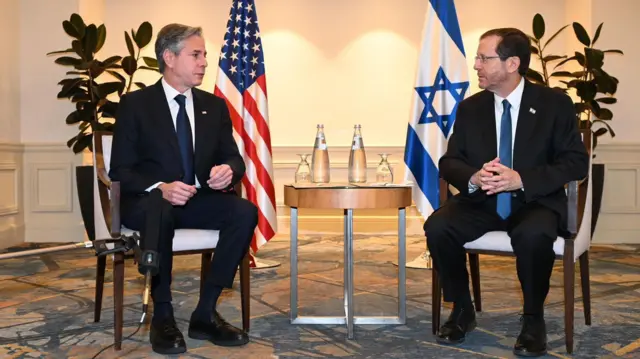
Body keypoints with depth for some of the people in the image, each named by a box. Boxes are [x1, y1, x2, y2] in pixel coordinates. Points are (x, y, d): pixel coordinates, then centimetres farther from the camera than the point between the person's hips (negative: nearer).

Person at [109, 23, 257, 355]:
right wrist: (160, 188, -28)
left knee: (245, 212, -24)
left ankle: (205, 313, -17)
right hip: (148, 201, -4)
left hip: (199, 200, 4)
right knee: (159, 213, -38)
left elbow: (234, 159, 7)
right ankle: (162, 315, -21)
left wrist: (227, 171, -19)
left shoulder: (214, 106, 9)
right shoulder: (135, 104, -3)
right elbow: (120, 170, -8)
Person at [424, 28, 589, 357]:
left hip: (535, 202, -3)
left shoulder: (554, 103, -4)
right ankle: (462, 310, -2)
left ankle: (533, 318, -9)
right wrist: (472, 179, -20)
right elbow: (449, 161, 5)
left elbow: (576, 162, -7)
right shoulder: (470, 108, 5)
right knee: (437, 227, -24)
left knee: (532, 236, -37)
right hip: (481, 201, 3)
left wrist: (523, 180, -23)